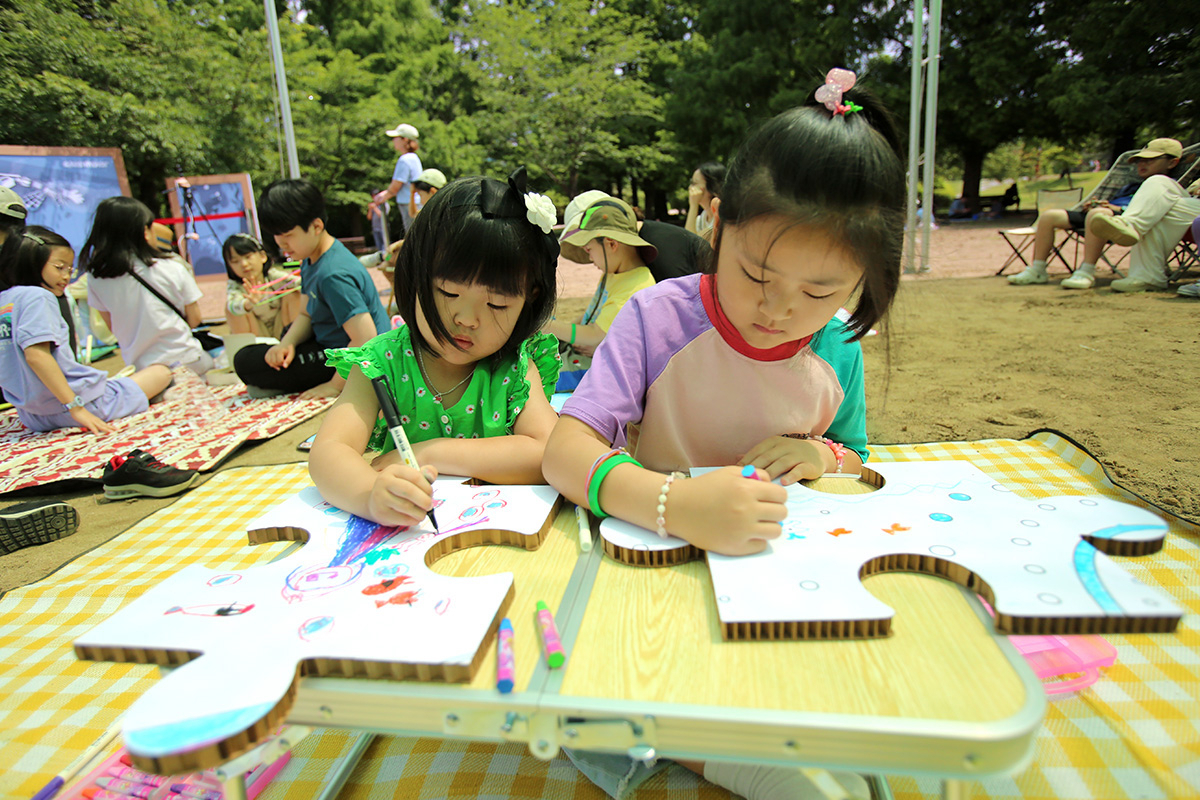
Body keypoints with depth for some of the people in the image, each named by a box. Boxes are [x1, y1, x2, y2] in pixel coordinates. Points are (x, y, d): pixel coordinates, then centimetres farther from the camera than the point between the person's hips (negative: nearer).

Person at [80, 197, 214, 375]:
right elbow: (195, 319, 0)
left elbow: (113, 327, 8)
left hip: (141, 368, 3)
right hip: (186, 360, -3)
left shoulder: (96, 277, -3)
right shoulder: (172, 269, -9)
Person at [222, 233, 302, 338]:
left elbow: (300, 282, -38)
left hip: (281, 329, 0)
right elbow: (233, 306, -43)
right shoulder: (233, 285, -19)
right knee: (229, 307, -24)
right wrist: (249, 304, -67)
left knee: (292, 294, -21)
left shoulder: (274, 276, -20)